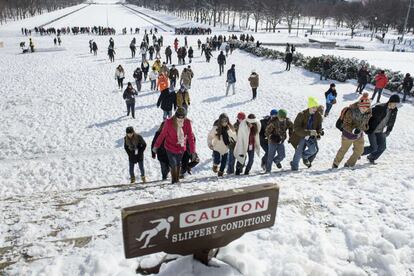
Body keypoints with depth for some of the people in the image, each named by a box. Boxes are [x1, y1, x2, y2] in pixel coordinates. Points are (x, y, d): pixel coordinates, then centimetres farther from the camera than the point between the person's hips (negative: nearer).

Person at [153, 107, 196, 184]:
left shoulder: (187, 123, -15)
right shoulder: (169, 122, -21)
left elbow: (190, 137, -9)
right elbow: (162, 135, -9)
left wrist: (193, 151, -9)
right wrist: (156, 146, -1)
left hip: (181, 148, 3)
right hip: (171, 148, -3)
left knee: (178, 164, 19)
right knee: (173, 164, -6)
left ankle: (177, 179, 39)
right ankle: (174, 180, 18)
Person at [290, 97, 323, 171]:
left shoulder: (318, 116, -6)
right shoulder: (301, 115, -19)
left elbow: (319, 127, 9)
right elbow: (296, 128, -25)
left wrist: (318, 134, -12)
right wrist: (309, 132, -34)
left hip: (311, 137, 3)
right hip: (301, 136, -3)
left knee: (314, 149, -15)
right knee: (299, 152, 2)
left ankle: (305, 156, 19)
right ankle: (294, 166, 28)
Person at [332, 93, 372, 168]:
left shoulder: (368, 113, -9)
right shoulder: (351, 112, -29)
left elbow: (365, 124, 7)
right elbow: (346, 125, -26)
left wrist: (361, 129, -10)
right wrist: (353, 130, -41)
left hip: (359, 135, 6)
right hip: (348, 134, -5)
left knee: (359, 151, 11)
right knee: (343, 150, 11)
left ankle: (349, 164, 30)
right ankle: (335, 164, 33)